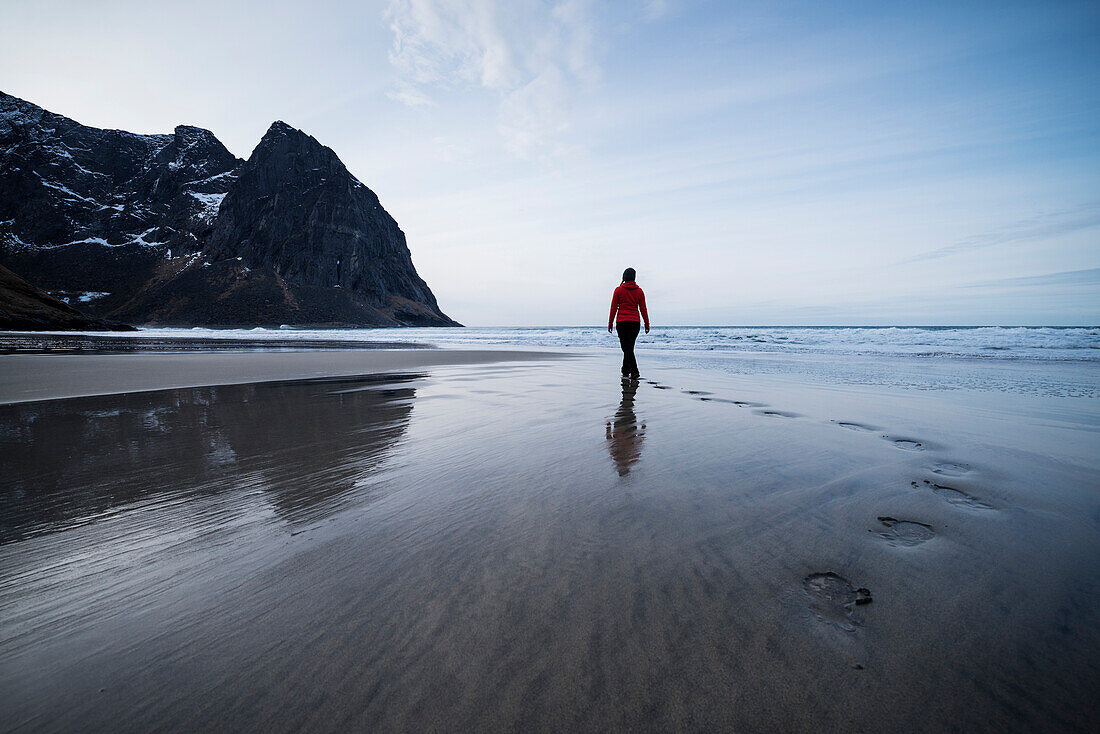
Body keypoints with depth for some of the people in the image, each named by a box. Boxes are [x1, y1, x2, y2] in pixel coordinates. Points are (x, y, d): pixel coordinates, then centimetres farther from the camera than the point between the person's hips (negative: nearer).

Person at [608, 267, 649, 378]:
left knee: (627, 348, -4)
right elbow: (643, 309, 4)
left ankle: (634, 371, -15)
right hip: (635, 322, 3)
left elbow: (614, 308, -2)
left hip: (621, 322, -3)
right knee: (629, 347, 15)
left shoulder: (618, 290, -1)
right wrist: (647, 324, 8)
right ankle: (625, 370, 21)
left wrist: (610, 323, 2)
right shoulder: (639, 291, 5)